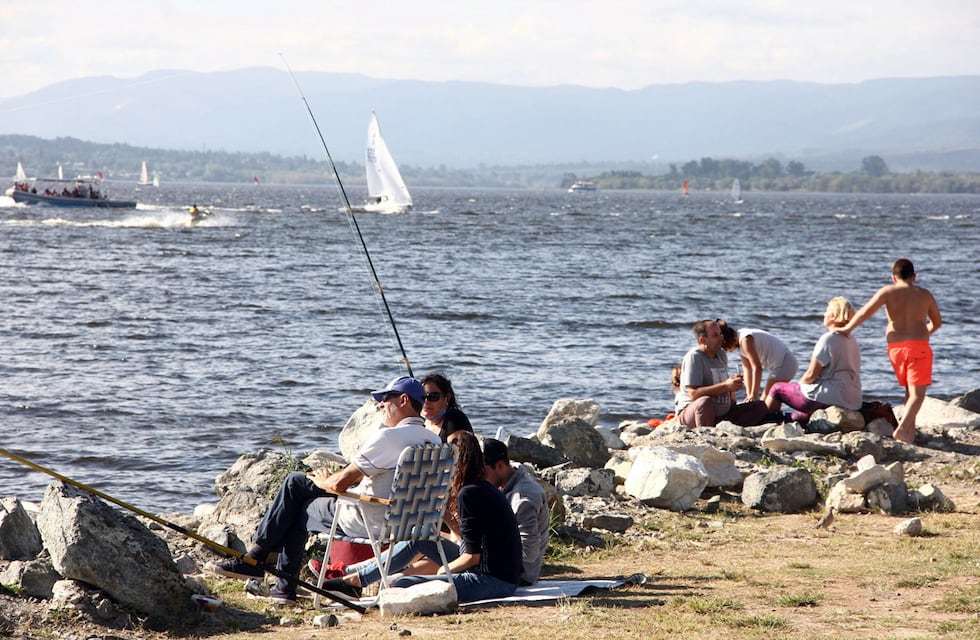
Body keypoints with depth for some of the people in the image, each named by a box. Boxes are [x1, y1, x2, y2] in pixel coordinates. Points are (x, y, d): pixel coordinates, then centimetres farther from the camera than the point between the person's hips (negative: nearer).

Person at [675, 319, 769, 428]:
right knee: (705, 401, -41)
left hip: (721, 415, 8)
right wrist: (725, 386, -26)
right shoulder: (693, 357, -13)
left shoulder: (722, 355, 13)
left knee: (760, 406, -4)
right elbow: (693, 393, -24)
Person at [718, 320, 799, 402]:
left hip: (784, 364, -10)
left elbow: (757, 367, -23)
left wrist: (754, 395, -20)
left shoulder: (745, 340, -21)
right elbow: (747, 370, 8)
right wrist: (749, 395, 2)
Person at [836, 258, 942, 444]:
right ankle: (902, 428, -25)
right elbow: (937, 322, 18)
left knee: (910, 391, 20)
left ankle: (910, 430, 18)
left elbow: (866, 311, -9)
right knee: (917, 393, -6)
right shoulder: (925, 294, 7)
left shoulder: (888, 292, 1)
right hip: (918, 345, -2)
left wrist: (848, 328, 3)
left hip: (895, 347, 2)